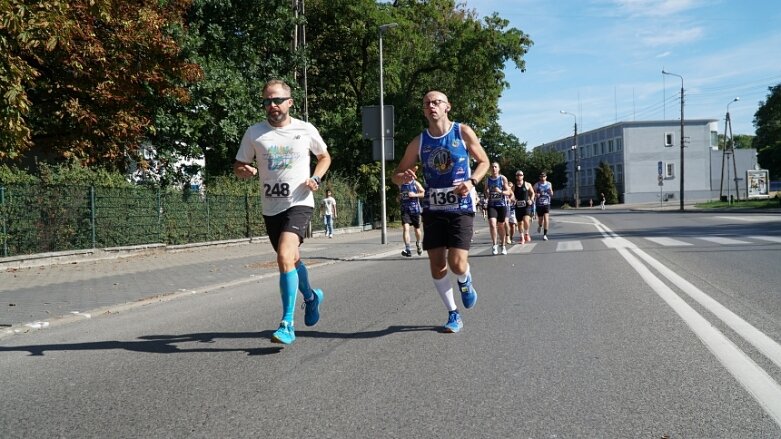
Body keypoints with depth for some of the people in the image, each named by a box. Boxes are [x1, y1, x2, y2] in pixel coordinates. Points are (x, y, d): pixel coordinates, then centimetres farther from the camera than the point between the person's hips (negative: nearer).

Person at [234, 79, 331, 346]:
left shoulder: (306, 130, -1)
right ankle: (311, 297, 49)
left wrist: (315, 178, -3)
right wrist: (246, 171, -16)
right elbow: (238, 166, 8)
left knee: (284, 256, -24)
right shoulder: (254, 133, 1)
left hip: (299, 204, -4)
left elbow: (325, 157, 15)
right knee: (292, 259, 19)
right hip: (271, 207, 4)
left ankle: (287, 324, -19)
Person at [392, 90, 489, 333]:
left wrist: (472, 181, -13)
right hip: (433, 208, 3)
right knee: (437, 266, 1)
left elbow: (483, 161, 7)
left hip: (461, 207, -3)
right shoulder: (419, 142, 2)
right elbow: (396, 175, 7)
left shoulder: (463, 132, -3)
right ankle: (453, 315, 19)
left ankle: (465, 282, 24)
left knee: (457, 264, -14)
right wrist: (405, 176, -17)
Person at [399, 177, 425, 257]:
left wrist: (415, 195, -17)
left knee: (417, 229, 13)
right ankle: (408, 250, -24)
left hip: (415, 209, -1)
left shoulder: (415, 183, -2)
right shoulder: (400, 185, 8)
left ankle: (418, 244, 43)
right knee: (405, 228, -18)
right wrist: (399, 196, 1)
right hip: (405, 210, 1)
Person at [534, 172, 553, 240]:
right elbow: (533, 194, 1)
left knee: (546, 218, -13)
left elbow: (551, 195, 15)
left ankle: (545, 234, -9)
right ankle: (540, 226, 45)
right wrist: (536, 195, -21)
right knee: (540, 219, 7)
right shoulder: (536, 185, 0)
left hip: (547, 204, 0)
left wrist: (551, 192, -7)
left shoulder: (549, 184, 8)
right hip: (539, 204, 0)